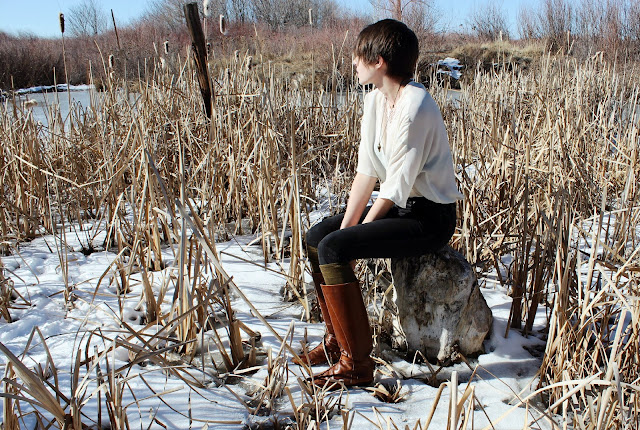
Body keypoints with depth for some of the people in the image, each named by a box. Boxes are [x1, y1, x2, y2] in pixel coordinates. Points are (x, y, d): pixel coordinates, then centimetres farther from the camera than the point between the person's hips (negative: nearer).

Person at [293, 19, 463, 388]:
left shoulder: (414, 108, -23)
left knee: (332, 250, -21)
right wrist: (347, 224, -4)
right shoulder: (376, 100, 5)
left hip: (429, 218, -9)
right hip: (401, 207, 9)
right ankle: (338, 337, 17)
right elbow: (367, 170, 4)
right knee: (317, 237, 5)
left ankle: (356, 363, -13)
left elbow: (396, 186, -22)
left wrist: (358, 230, -15)